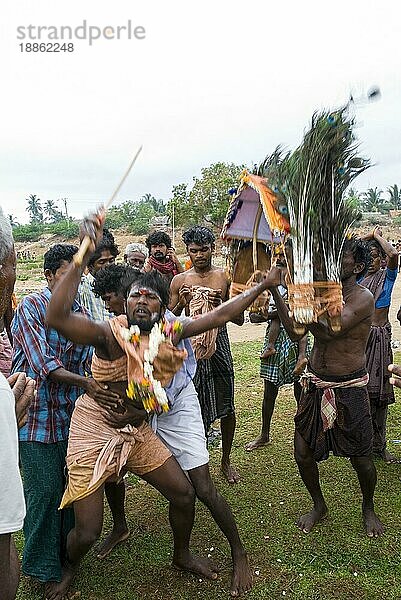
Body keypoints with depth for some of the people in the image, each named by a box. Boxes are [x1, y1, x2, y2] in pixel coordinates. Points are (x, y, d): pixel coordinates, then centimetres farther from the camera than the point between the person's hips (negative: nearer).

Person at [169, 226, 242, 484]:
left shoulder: (225, 277, 3)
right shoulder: (180, 280, 3)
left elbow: (239, 319, 4)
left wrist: (222, 303, -14)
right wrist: (181, 303, -12)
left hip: (219, 343, 1)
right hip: (192, 346, -1)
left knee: (226, 407, 11)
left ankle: (226, 461, 30)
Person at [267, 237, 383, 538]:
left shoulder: (363, 298, -15)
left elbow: (331, 330, -30)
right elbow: (295, 331, -6)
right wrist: (275, 290, -13)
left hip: (350, 389, -5)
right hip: (316, 386, 5)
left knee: (361, 457, 10)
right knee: (303, 452, 8)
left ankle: (368, 508, 41)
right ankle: (319, 506, 35)